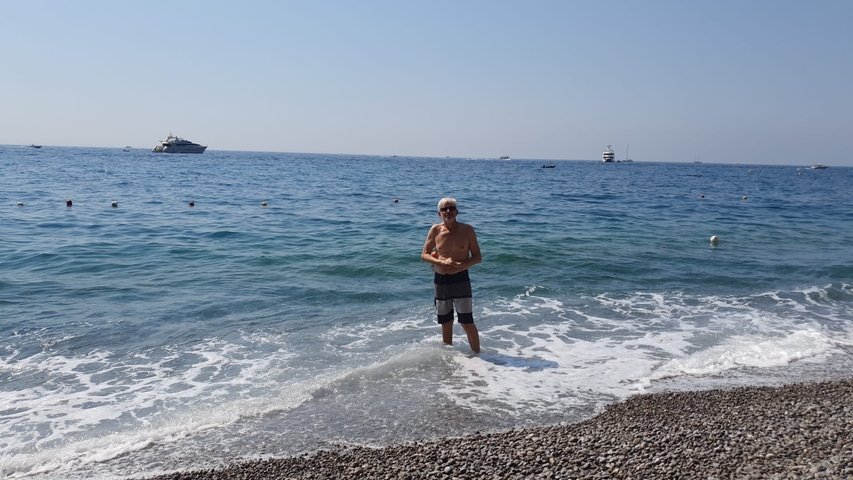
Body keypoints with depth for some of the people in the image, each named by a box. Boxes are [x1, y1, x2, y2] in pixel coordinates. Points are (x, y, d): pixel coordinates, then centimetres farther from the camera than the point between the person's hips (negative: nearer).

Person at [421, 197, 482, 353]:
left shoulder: (467, 230, -6)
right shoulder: (435, 230, 0)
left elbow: (477, 257, -4)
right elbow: (424, 255, 1)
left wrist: (459, 264, -21)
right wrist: (441, 262, -18)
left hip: (460, 280, -3)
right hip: (440, 280, 3)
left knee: (467, 323, -6)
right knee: (446, 323, 15)